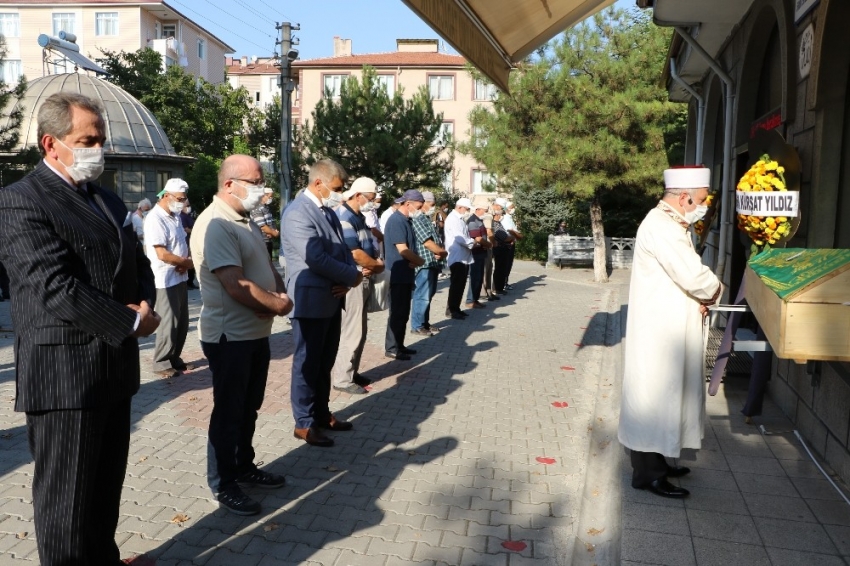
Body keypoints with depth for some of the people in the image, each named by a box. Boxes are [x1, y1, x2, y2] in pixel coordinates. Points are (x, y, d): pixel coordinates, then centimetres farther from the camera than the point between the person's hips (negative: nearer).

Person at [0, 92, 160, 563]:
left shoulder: (108, 200, 16)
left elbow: (138, 263, 17)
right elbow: (56, 288, -21)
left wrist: (144, 303, -5)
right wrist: (131, 322, -14)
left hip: (116, 367, 8)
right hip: (64, 374, -8)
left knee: (107, 485, 19)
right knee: (67, 499, 6)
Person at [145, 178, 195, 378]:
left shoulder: (175, 216, 11)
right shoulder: (155, 218, -17)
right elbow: (162, 254, -22)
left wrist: (186, 263, -5)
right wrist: (188, 263, -9)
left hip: (180, 277, 9)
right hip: (166, 280, -9)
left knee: (182, 323, 14)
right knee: (168, 324, -1)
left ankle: (174, 359, 26)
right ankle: (161, 363, 12)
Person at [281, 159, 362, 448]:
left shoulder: (328, 211, 12)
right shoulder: (298, 212, -18)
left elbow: (342, 249, 11)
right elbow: (317, 259, -25)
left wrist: (347, 280, -8)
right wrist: (353, 276, -12)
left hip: (332, 299, 9)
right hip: (311, 301, -9)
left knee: (325, 363, 18)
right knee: (307, 364, 4)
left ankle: (322, 413, 32)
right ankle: (304, 423, 17)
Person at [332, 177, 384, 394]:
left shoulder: (359, 217, 14)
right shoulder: (344, 218, -17)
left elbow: (369, 247, 16)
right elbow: (355, 254, -23)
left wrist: (374, 266, -6)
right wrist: (379, 265, -7)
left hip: (363, 280, 10)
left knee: (359, 330, 15)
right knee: (351, 331, -4)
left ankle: (351, 372, 25)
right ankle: (342, 379, 6)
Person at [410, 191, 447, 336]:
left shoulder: (428, 220, 18)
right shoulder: (417, 220, -12)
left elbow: (437, 240, 17)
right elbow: (428, 243, -17)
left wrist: (440, 253, -5)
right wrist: (443, 252, -3)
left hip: (433, 263, 10)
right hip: (424, 264, -10)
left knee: (428, 295, 15)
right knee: (422, 296, -6)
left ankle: (425, 323, 24)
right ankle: (417, 326, 2)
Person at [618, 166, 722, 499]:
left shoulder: (671, 225, 15)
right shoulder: (660, 227, -20)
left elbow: (684, 275, 18)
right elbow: (695, 276, -25)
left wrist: (701, 298, -1)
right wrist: (714, 291, -4)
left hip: (669, 330, 11)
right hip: (659, 332, -11)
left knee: (664, 395, 18)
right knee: (653, 396, -1)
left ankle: (655, 461, 31)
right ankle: (647, 473, 10)